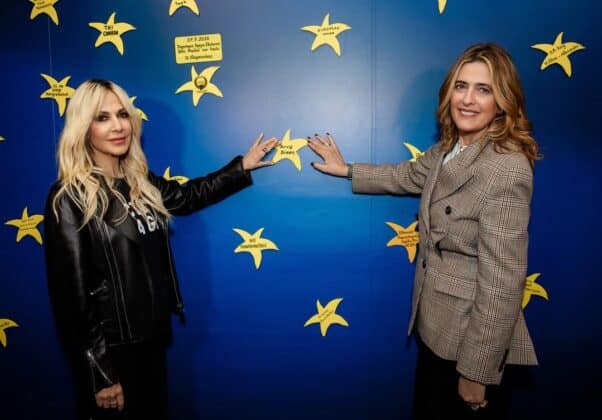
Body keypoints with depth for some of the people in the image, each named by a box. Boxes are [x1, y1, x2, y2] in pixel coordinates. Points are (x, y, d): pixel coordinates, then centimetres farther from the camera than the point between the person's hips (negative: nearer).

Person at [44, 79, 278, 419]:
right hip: (109, 352, -7)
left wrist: (242, 167, 23)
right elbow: (71, 294, -18)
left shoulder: (140, 183, 3)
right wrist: (100, 374, -17)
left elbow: (186, 196, 22)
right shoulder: (70, 198, -17)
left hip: (152, 339, 7)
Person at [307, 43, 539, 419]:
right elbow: (409, 176, 22)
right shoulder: (450, 149, 1)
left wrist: (477, 372, -20)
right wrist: (346, 170, 26)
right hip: (437, 326, 8)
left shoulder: (506, 170, -26)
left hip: (470, 338, -8)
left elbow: (502, 283, -26)